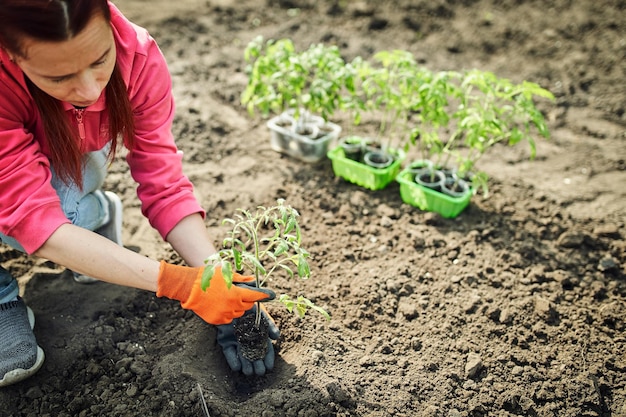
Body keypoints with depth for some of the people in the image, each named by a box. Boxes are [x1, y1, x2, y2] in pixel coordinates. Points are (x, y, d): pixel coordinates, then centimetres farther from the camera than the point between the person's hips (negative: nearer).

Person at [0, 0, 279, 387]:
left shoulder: (137, 57, -30)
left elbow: (163, 183, -26)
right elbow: (35, 219, -42)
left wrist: (220, 282, -36)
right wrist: (181, 283, -49)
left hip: (70, 166, 1)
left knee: (75, 212, -32)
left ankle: (99, 212, 4)